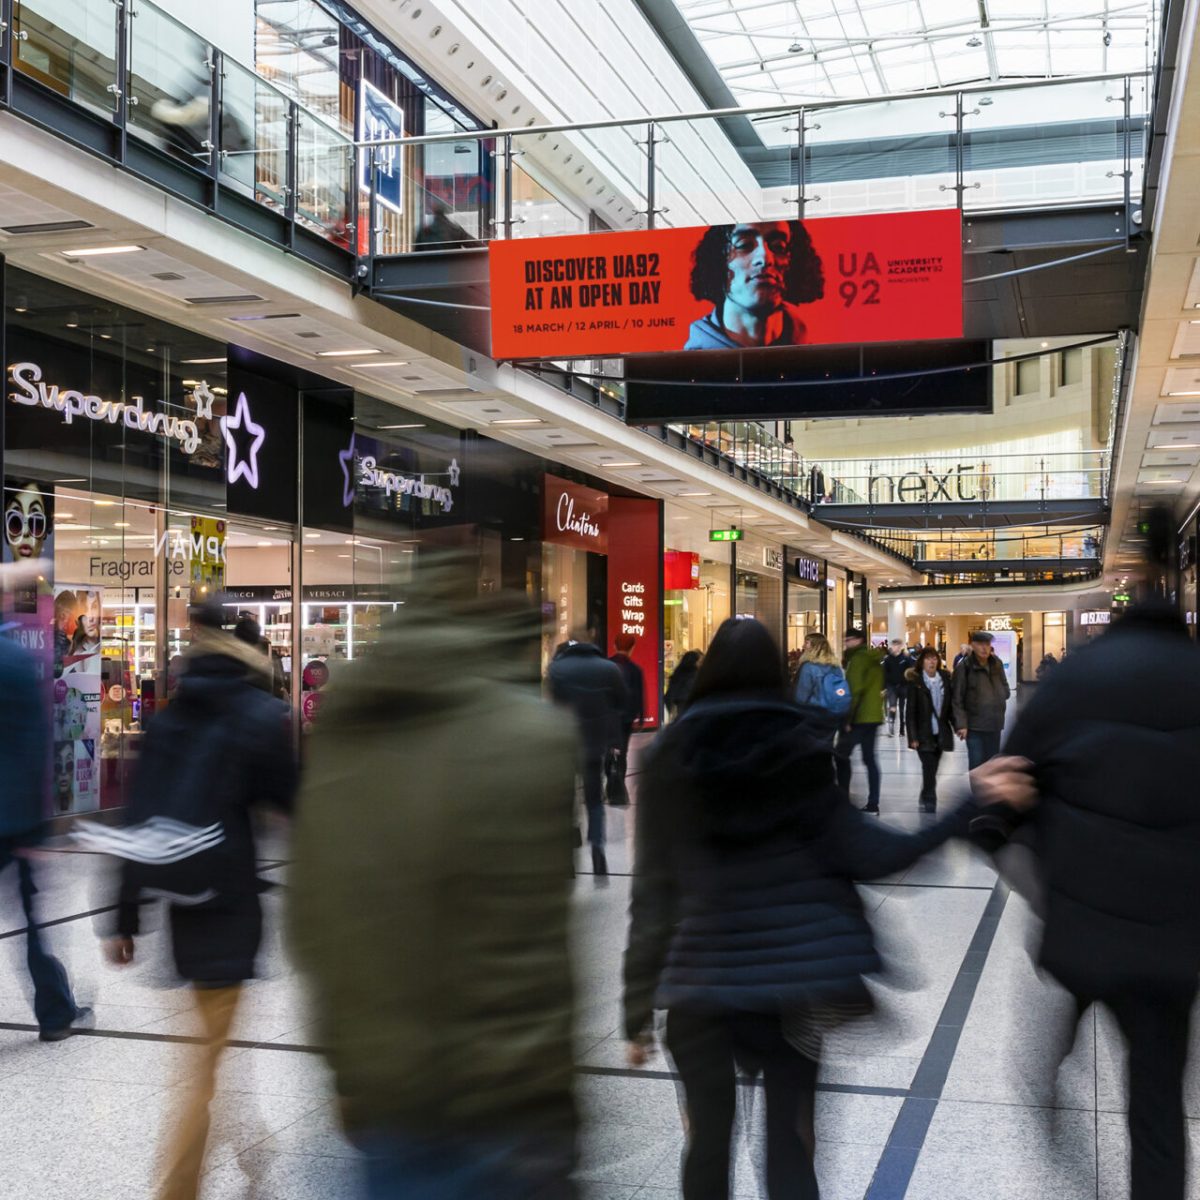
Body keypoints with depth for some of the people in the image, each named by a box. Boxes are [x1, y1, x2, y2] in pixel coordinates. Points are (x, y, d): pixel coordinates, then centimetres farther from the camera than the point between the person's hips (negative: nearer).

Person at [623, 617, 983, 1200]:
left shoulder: (671, 755, -1)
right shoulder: (798, 746, -1)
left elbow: (653, 894, -2)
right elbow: (863, 853, -5)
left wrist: (639, 1009, 4)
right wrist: (967, 810, 2)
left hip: (701, 977, 0)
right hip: (795, 970, 0)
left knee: (709, 1139, 14)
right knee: (790, 1142, 10)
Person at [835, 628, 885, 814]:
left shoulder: (858, 658, -11)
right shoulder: (875, 659, 16)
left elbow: (854, 690, -18)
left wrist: (847, 719, -17)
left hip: (859, 717, -8)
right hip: (874, 716, 8)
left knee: (840, 755, 0)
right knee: (870, 758, 9)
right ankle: (873, 804, 8)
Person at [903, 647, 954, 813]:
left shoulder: (946, 679, 5)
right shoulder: (914, 681, -6)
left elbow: (951, 706, 9)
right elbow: (910, 711, -6)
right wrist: (913, 737, -11)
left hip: (941, 734, 4)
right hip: (924, 735, -4)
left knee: (931, 771, 11)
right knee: (929, 770, -11)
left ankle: (925, 803, 26)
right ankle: (930, 806, -6)